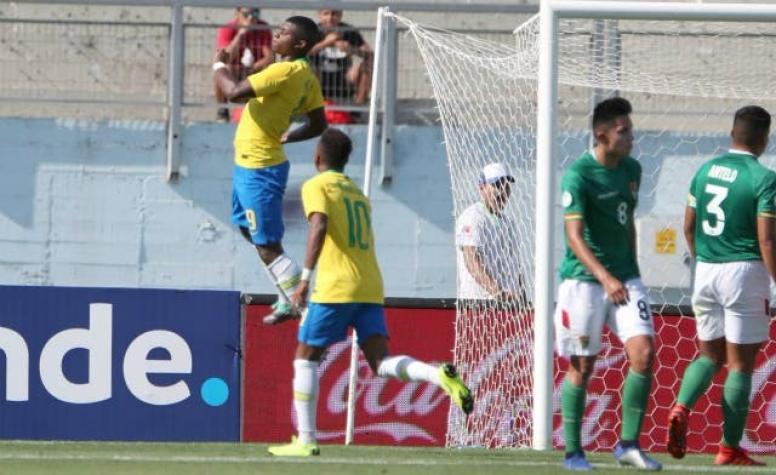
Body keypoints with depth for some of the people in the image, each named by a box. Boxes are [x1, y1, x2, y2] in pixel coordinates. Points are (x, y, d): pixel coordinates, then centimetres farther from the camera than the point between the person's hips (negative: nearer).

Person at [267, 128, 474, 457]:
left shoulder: (316, 186, 1)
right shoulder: (357, 193, 23)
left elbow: (320, 226, -18)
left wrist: (306, 276, -22)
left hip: (336, 288, -6)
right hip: (371, 287, 6)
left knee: (305, 357, 7)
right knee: (381, 363, -3)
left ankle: (306, 440, 3)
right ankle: (440, 375, -30)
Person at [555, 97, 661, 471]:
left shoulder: (631, 170, 9)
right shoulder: (579, 174, -13)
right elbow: (574, 236, -20)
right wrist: (605, 277, -31)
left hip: (624, 277, 6)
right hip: (584, 280, -6)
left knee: (643, 353, -9)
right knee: (582, 367, 0)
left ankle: (629, 444, 0)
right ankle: (573, 452, 11)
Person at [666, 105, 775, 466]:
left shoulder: (705, 171, 8)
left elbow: (688, 227, 15)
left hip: (705, 271, 6)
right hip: (743, 272, -6)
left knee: (709, 354, 18)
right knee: (740, 363, 2)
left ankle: (682, 408, -9)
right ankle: (730, 448, 4)